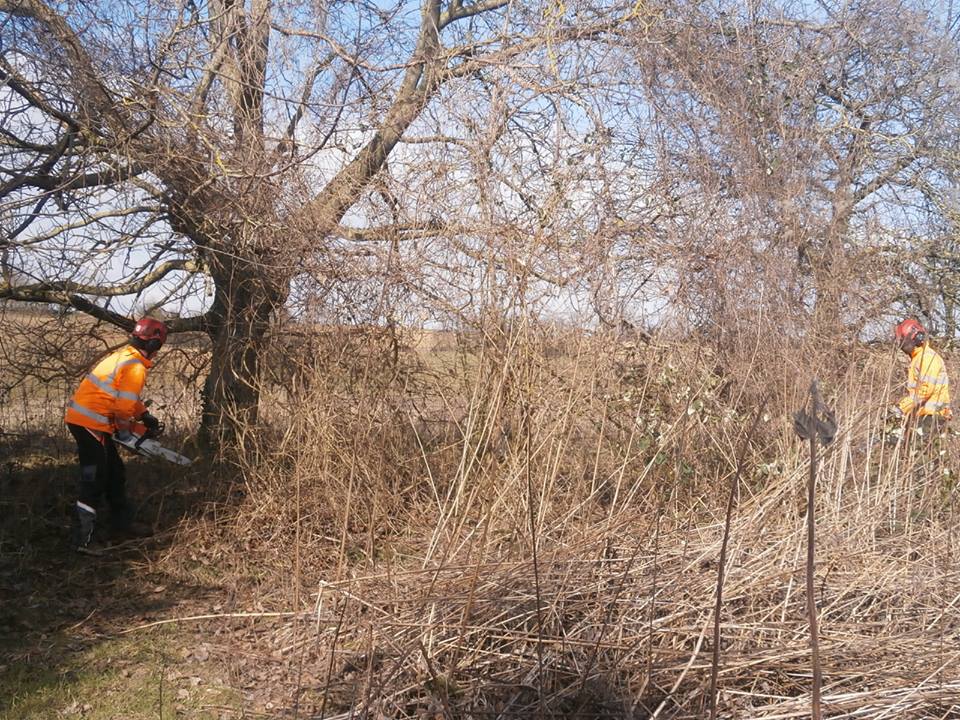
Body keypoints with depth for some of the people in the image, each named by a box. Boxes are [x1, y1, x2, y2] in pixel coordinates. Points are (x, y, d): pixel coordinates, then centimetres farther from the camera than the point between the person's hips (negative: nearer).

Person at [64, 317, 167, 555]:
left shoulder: (124, 356, 14)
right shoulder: (136, 367, -17)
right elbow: (125, 405, -19)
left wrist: (144, 415, 16)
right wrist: (125, 429, 0)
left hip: (81, 417, 10)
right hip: (90, 423, -10)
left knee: (115, 473, 17)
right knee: (94, 482, -6)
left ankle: (122, 524, 26)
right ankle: (83, 539, -3)